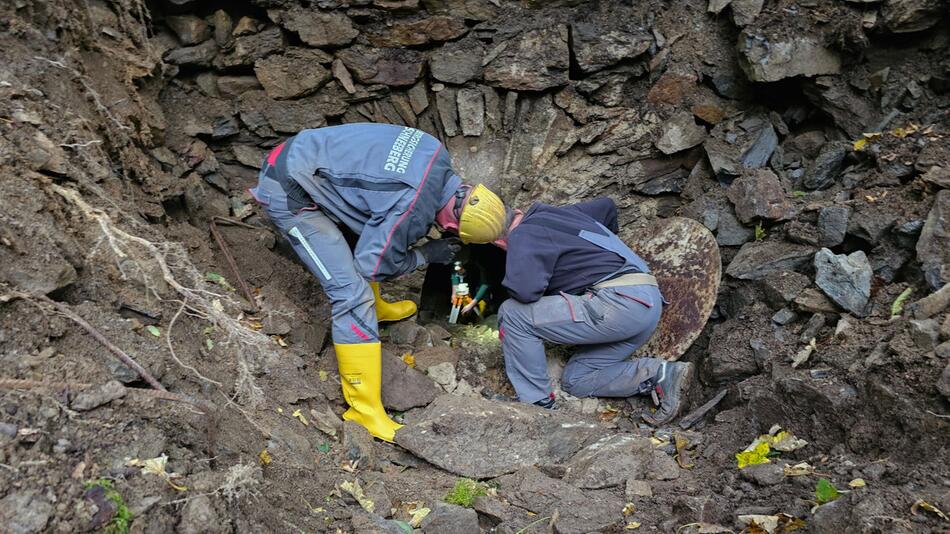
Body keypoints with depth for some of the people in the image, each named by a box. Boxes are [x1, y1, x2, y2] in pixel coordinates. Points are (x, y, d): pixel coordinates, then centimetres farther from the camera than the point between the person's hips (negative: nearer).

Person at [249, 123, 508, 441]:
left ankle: (376, 307, 48)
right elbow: (373, 265, -11)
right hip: (289, 195, -9)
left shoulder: (437, 157, -1)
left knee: (367, 234, 25)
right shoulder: (414, 209, -24)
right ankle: (365, 408, -2)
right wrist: (426, 254, 1)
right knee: (353, 293, -11)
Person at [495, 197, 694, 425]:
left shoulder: (524, 234, -4)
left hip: (621, 301, -10)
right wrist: (610, 235, 60)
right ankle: (661, 374, 4)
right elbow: (606, 205, 40)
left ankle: (537, 404, -2)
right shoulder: (555, 214, 23)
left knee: (513, 314, -8)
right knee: (576, 381, 16)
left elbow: (524, 289, -22)